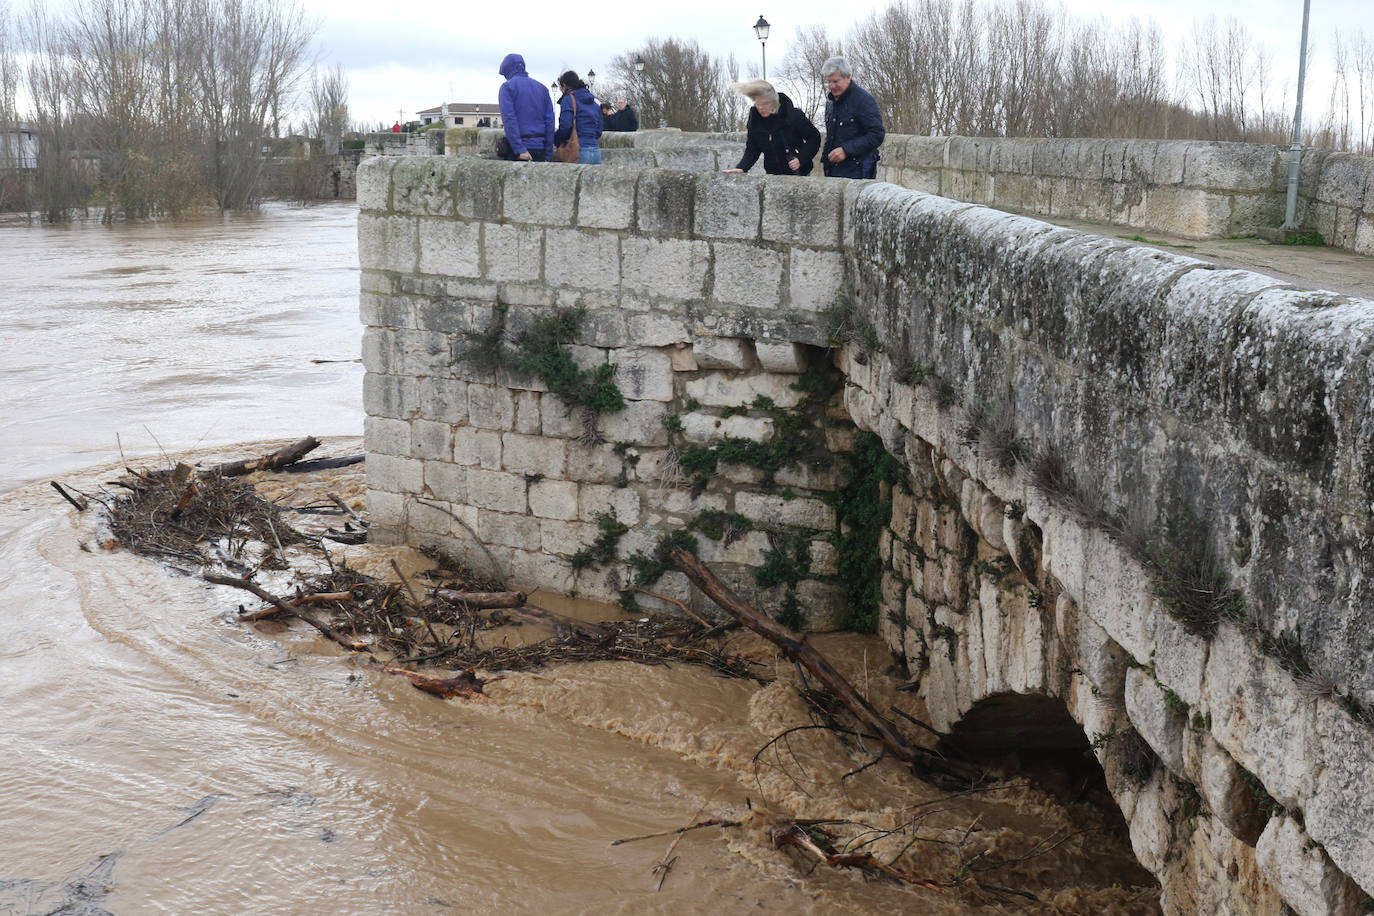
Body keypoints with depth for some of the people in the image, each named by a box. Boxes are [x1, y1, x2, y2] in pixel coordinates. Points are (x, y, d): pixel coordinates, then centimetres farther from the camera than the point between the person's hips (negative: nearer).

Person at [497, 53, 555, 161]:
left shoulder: (507, 87, 1)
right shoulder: (542, 87, 17)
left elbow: (509, 119, -12)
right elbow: (550, 121, 13)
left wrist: (520, 149, -16)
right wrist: (547, 154, 12)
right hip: (540, 147, 5)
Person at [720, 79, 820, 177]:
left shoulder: (794, 115, -16)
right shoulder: (754, 119, -4)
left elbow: (814, 137, -7)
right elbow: (752, 149, 0)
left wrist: (801, 159, -20)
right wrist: (741, 168, -18)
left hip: (798, 173, -3)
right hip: (773, 175, 3)